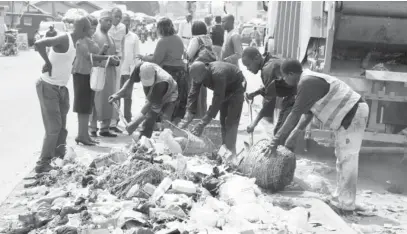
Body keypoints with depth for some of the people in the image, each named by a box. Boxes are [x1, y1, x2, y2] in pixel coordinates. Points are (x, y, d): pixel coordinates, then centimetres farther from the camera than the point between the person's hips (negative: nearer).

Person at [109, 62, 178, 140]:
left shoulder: (161, 81, -45)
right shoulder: (140, 67, -31)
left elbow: (150, 103, -41)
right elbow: (131, 81, -10)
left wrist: (136, 122, -39)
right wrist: (119, 94, -21)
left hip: (168, 98, -5)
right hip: (152, 98, 5)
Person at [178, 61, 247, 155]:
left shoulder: (218, 74, -42)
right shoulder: (198, 74, -21)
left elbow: (217, 102, -41)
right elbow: (192, 95, -21)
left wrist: (202, 124, -42)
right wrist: (187, 119, -30)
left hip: (236, 88, -7)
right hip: (224, 90, 7)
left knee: (231, 122, -15)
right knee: (223, 121, 6)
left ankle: (230, 151, -14)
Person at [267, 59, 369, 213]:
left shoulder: (307, 83, -21)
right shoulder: (310, 81, 12)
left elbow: (295, 115, -23)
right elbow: (307, 113, 18)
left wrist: (277, 140, -18)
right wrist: (293, 137, 18)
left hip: (353, 114, -11)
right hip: (349, 115, 11)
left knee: (347, 159, -10)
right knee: (342, 158, 16)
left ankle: (346, 206, -6)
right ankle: (340, 199, 25)